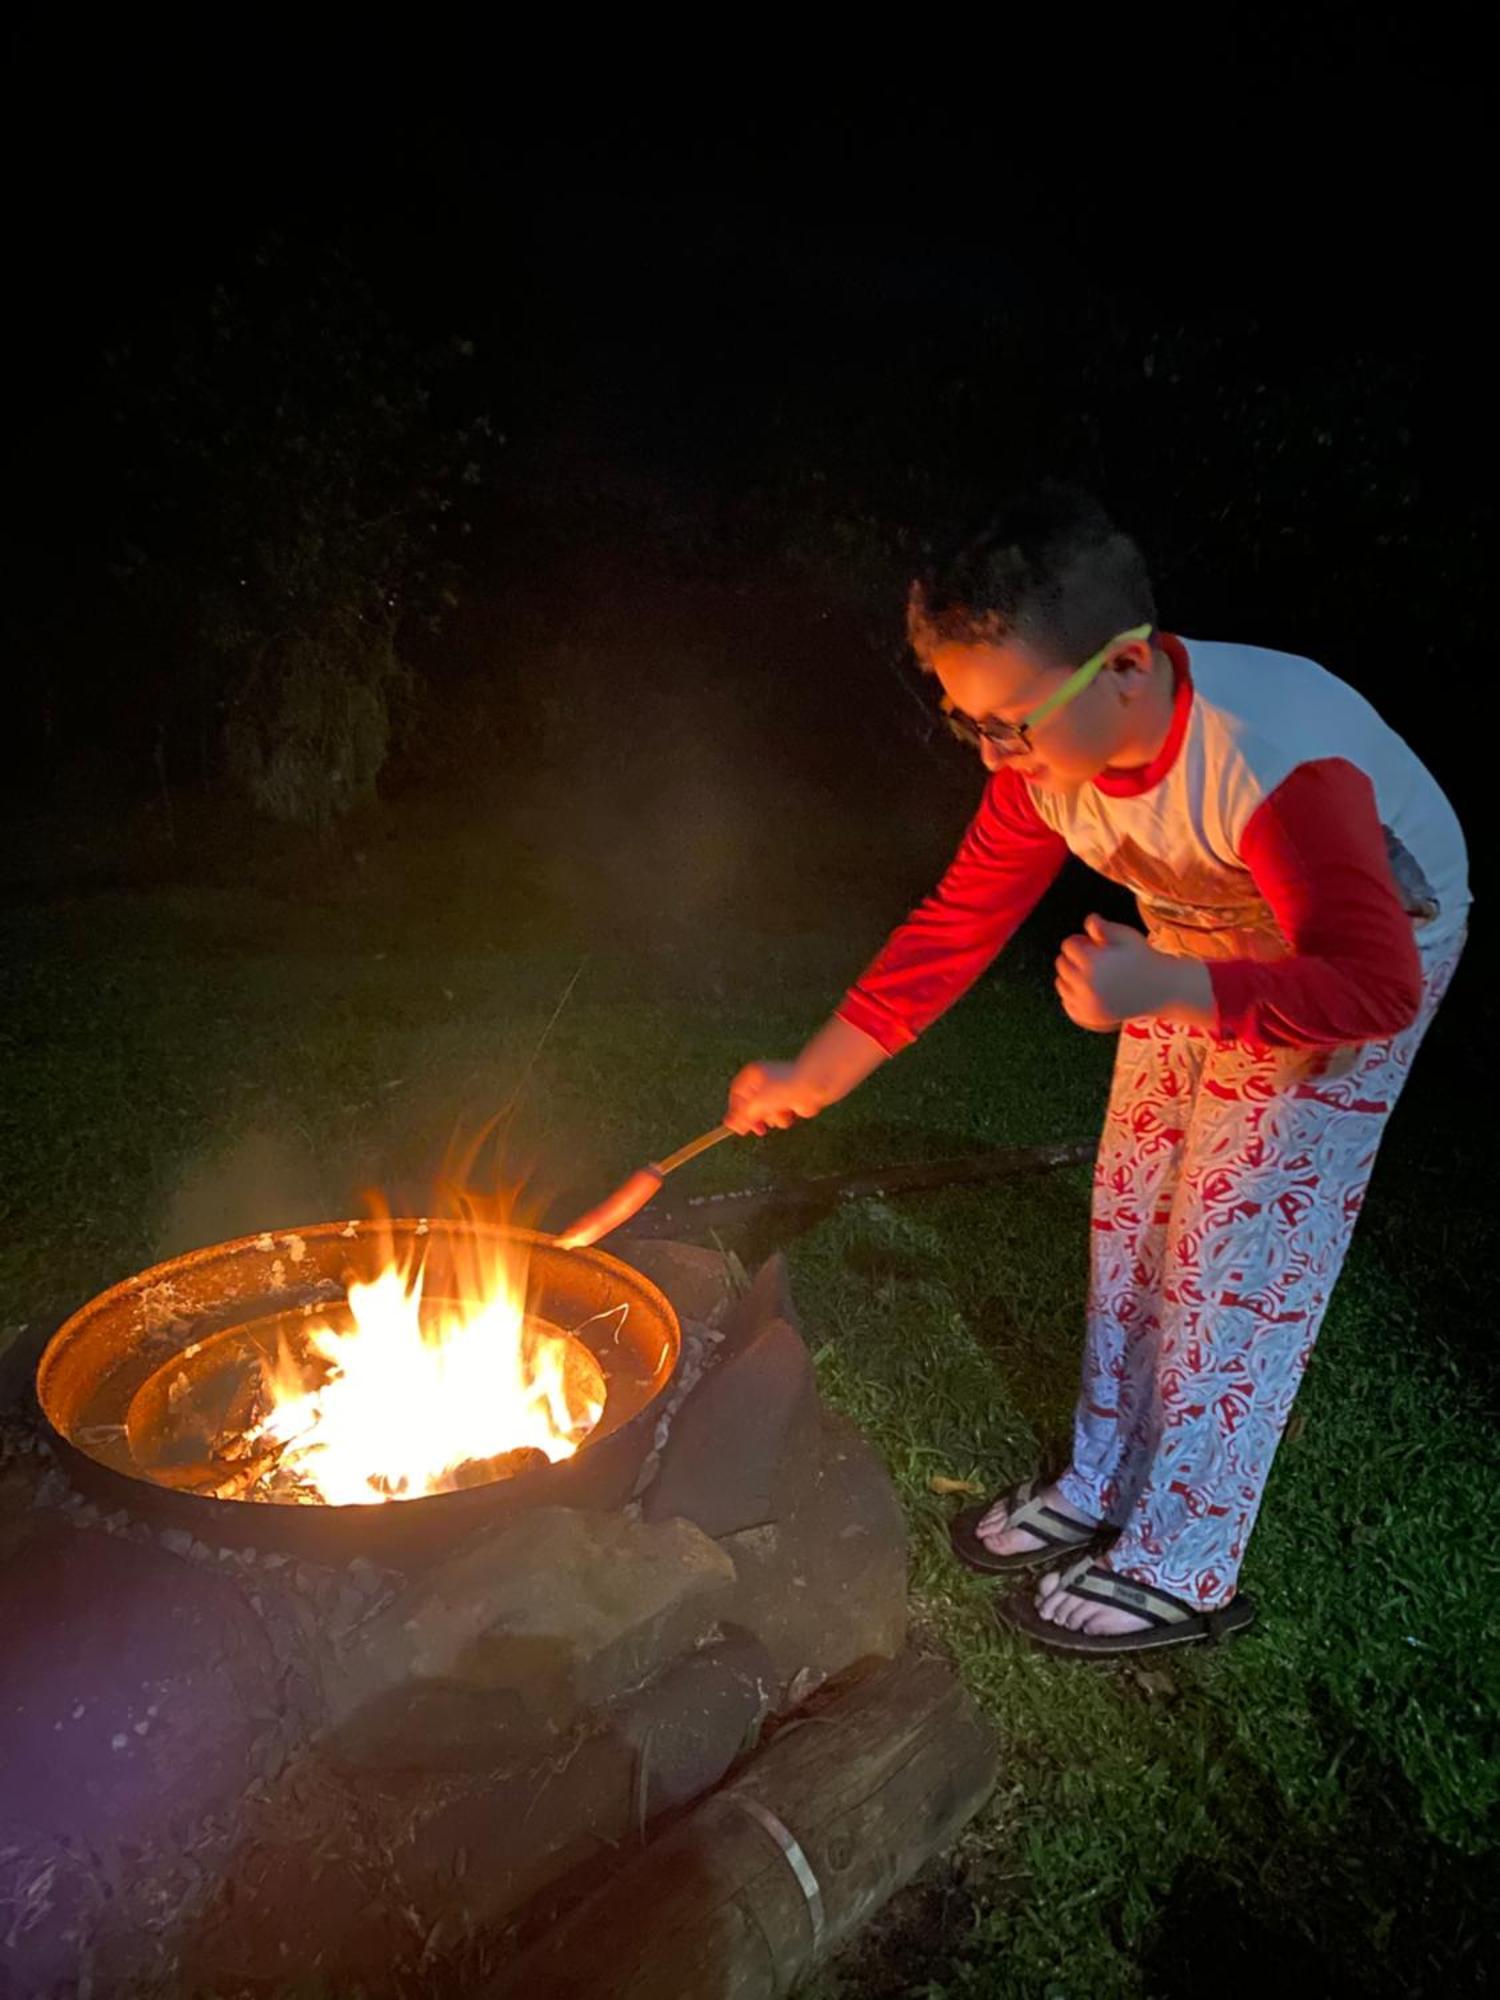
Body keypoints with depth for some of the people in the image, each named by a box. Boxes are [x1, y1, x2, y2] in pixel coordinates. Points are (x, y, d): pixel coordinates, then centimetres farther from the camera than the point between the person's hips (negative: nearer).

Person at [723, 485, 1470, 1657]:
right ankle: (1103, 1489, 25)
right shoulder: (1052, 757, -20)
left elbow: (1374, 986, -38)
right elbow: (959, 924, -11)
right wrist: (811, 1078, -13)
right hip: (1200, 945, 7)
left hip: (1368, 943, -6)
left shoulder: (1278, 764, -41)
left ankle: (1181, 1571, 8)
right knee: (1133, 1207, 8)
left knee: (1241, 1242, -6)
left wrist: (1162, 987, -52)